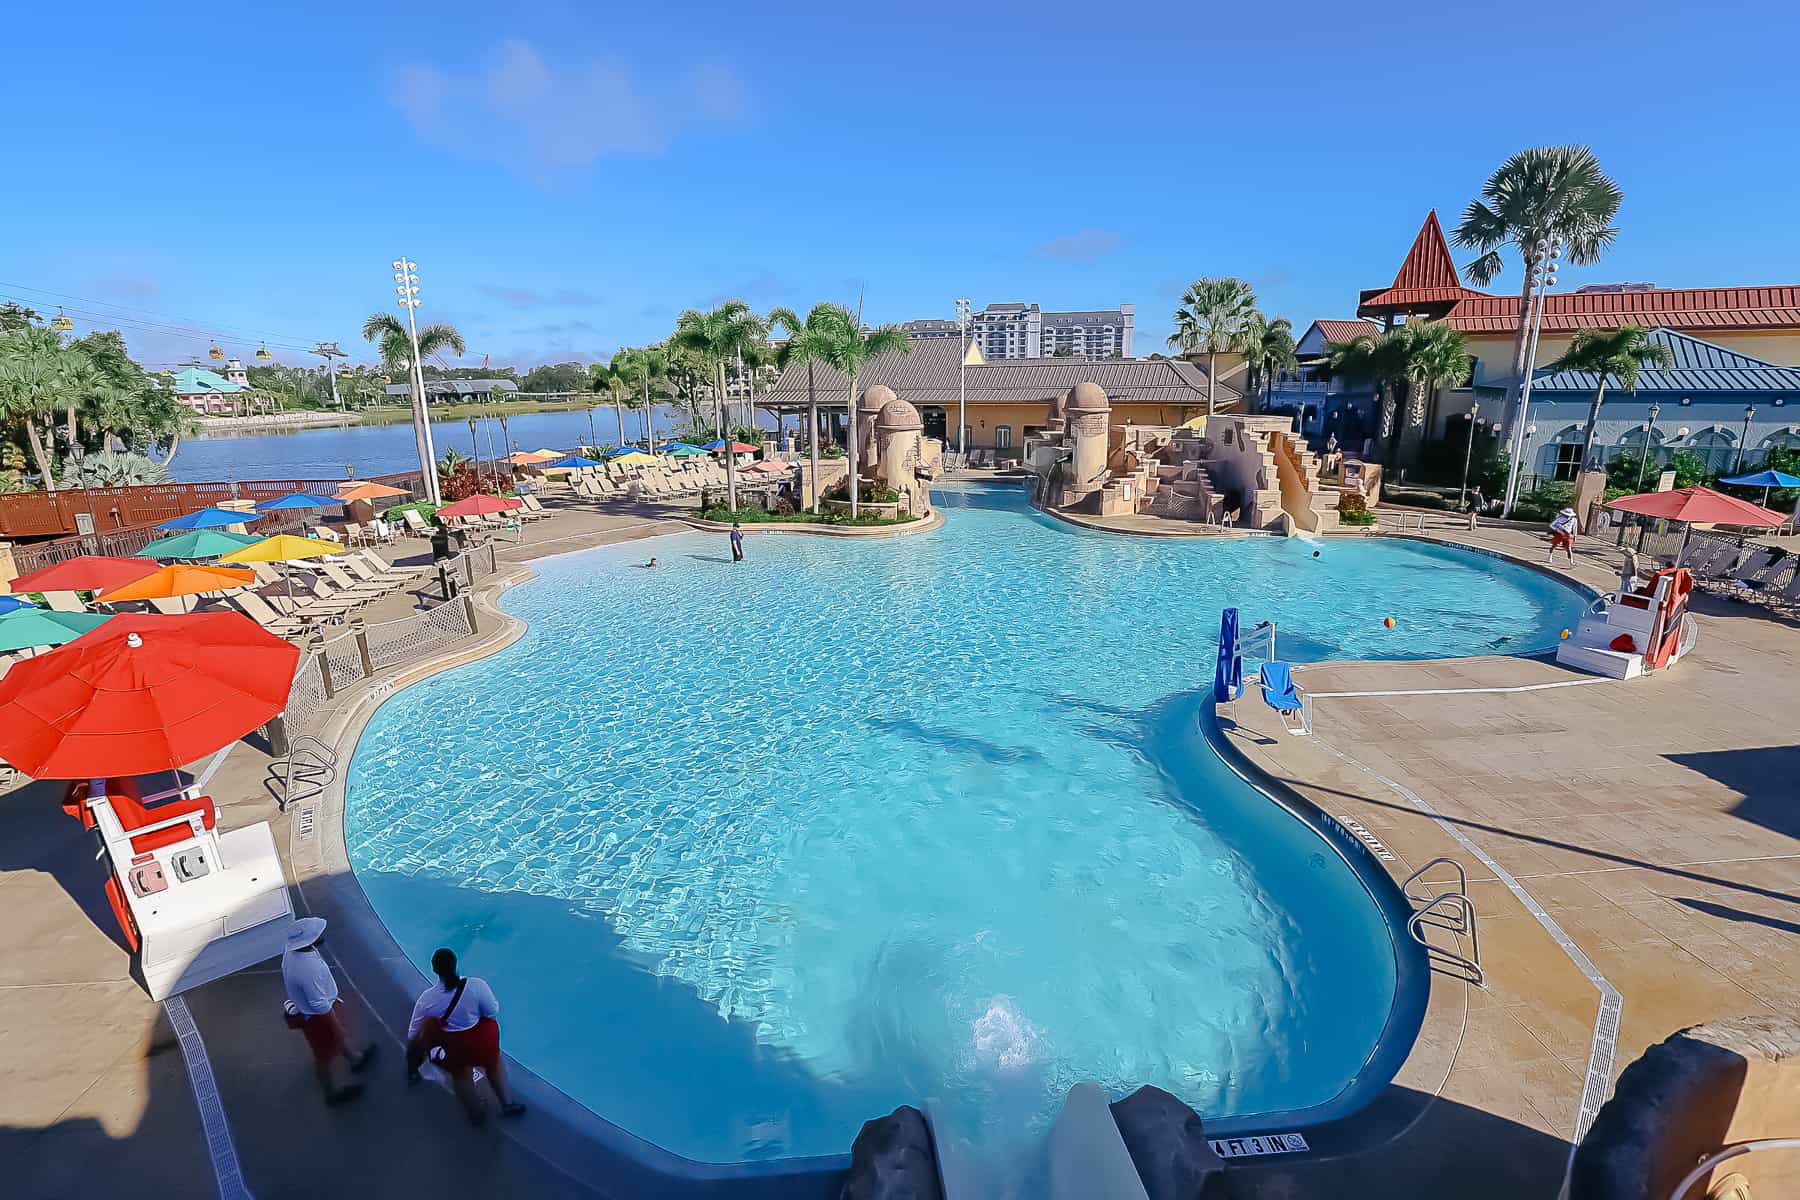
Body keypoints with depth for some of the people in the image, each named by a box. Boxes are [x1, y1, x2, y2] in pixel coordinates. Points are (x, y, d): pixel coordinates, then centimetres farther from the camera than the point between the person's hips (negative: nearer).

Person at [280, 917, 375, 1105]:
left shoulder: (294, 950, -17)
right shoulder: (308, 970, -43)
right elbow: (320, 1007, -30)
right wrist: (338, 1029, -15)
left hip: (305, 1003, 8)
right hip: (316, 1016, -8)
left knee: (337, 1036, 32)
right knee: (324, 1054, 19)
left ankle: (353, 1060, 58)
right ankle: (331, 1092, 43)